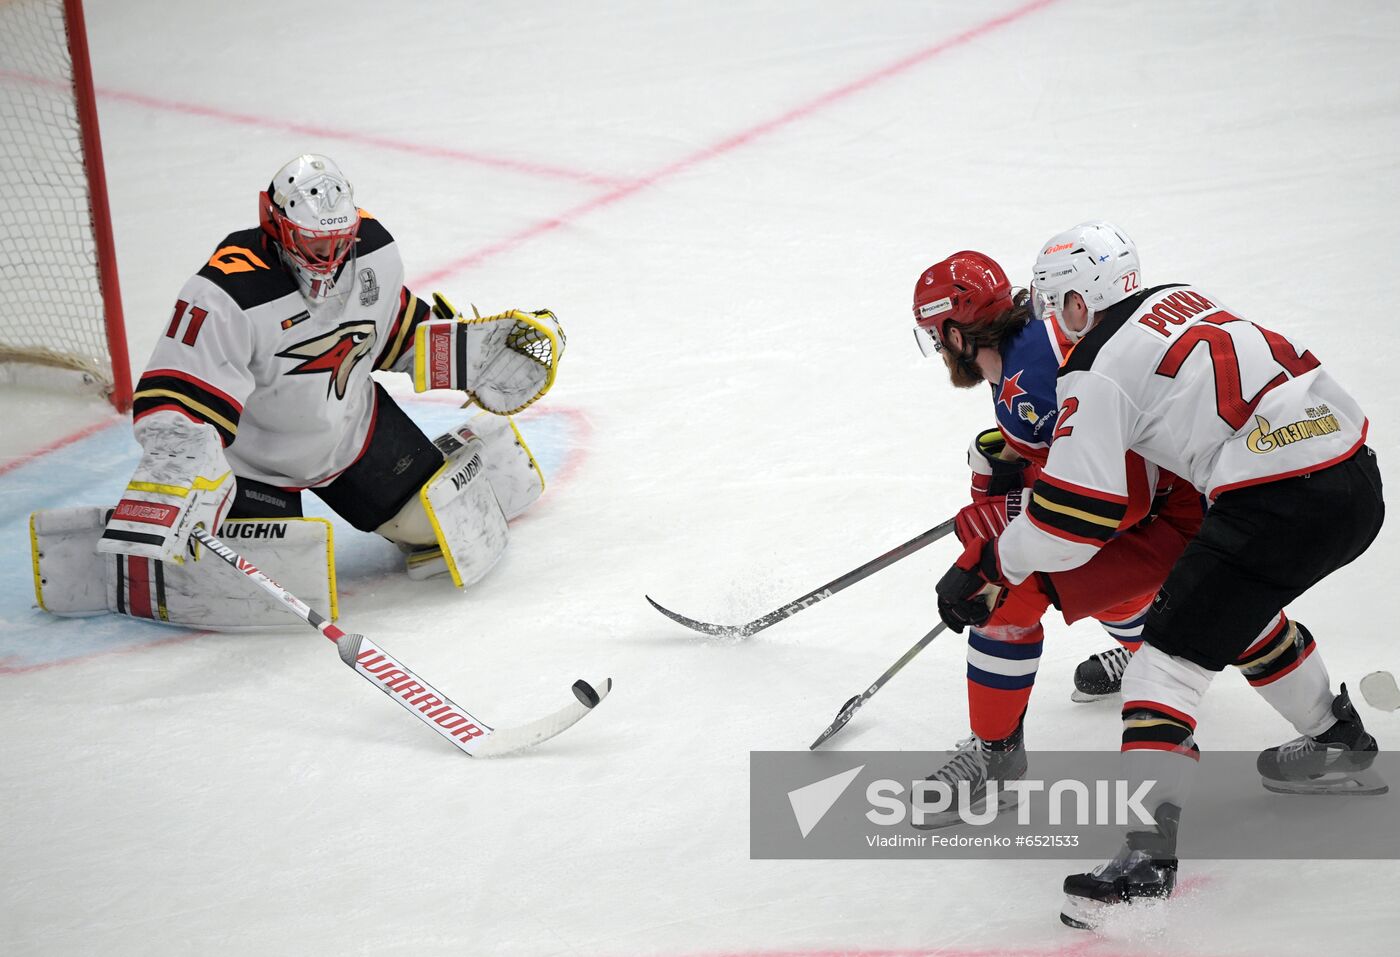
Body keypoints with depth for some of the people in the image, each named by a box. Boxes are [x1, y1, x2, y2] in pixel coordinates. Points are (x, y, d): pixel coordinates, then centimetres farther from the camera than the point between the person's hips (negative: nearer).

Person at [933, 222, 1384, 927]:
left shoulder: (1097, 372, -5)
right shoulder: (1182, 299, 18)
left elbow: (1072, 522, -8)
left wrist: (985, 568, 7)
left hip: (1279, 506, -9)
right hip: (1357, 475, 9)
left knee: (1171, 652, -5)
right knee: (1240, 608, 32)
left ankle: (1148, 854, -15)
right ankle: (1339, 747, 47)